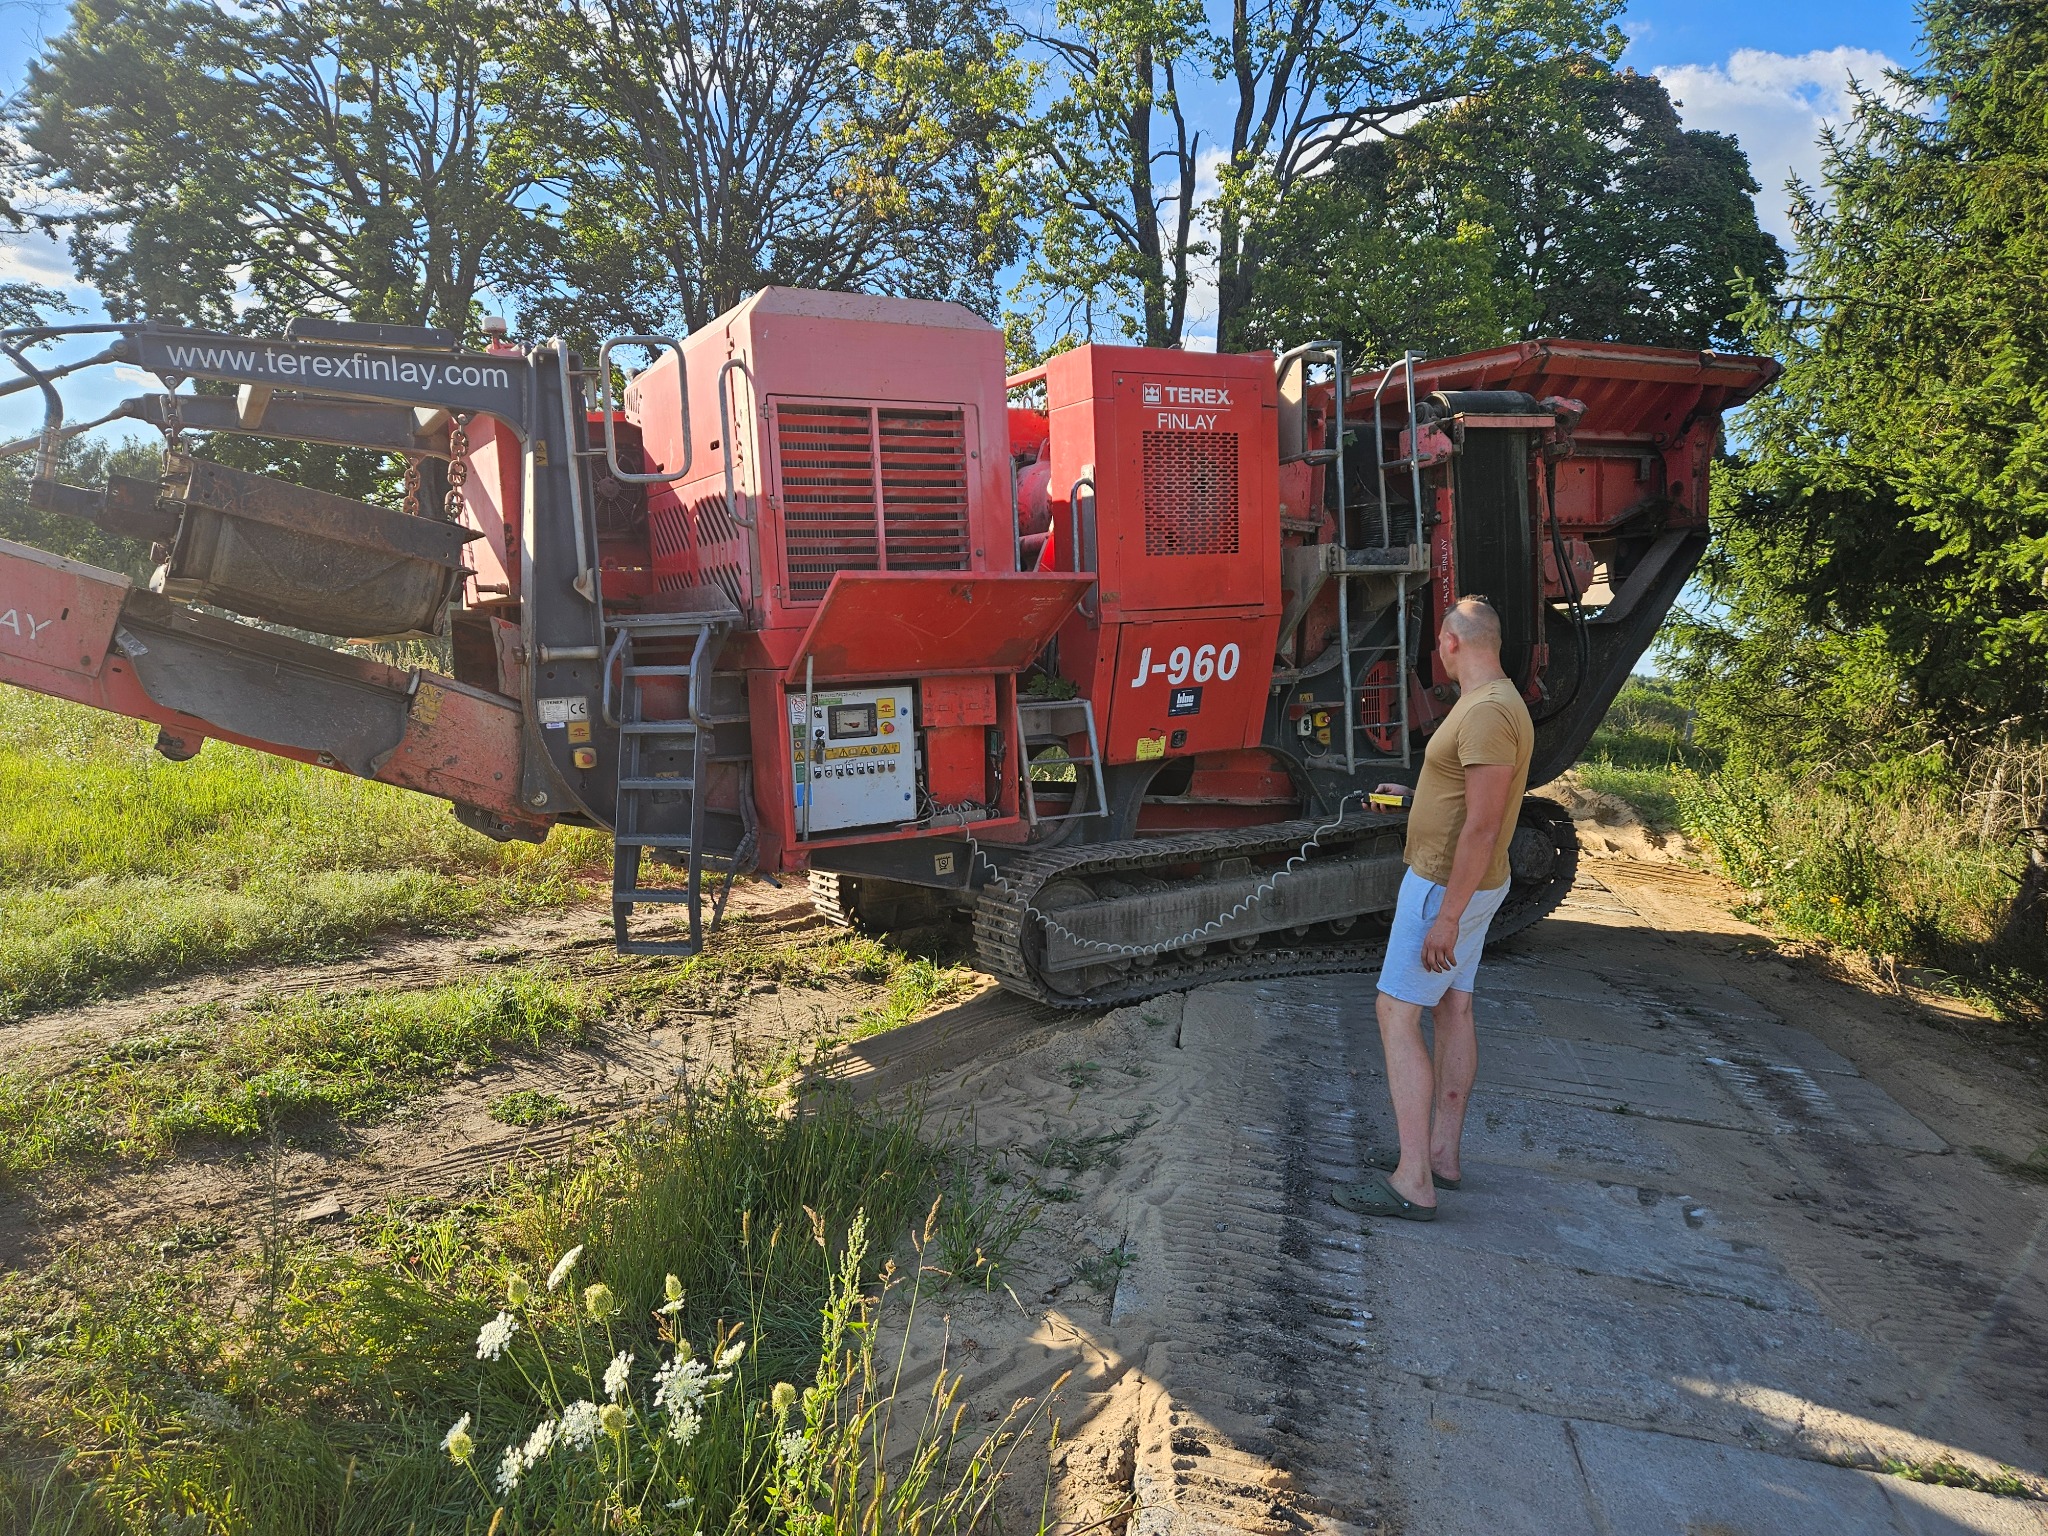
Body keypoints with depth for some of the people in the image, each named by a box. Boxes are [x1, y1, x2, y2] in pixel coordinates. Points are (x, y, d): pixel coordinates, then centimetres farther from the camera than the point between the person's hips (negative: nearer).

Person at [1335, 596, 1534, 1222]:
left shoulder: (1487, 712, -24)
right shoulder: (1494, 702, 10)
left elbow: (1483, 827, -27)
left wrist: (1446, 917, -25)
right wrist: (1413, 795, 32)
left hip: (1447, 886, -11)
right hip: (1463, 883, 11)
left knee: (1397, 1016, -8)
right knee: (1453, 1011, 14)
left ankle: (1412, 1181, -6)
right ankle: (1441, 1153, 24)